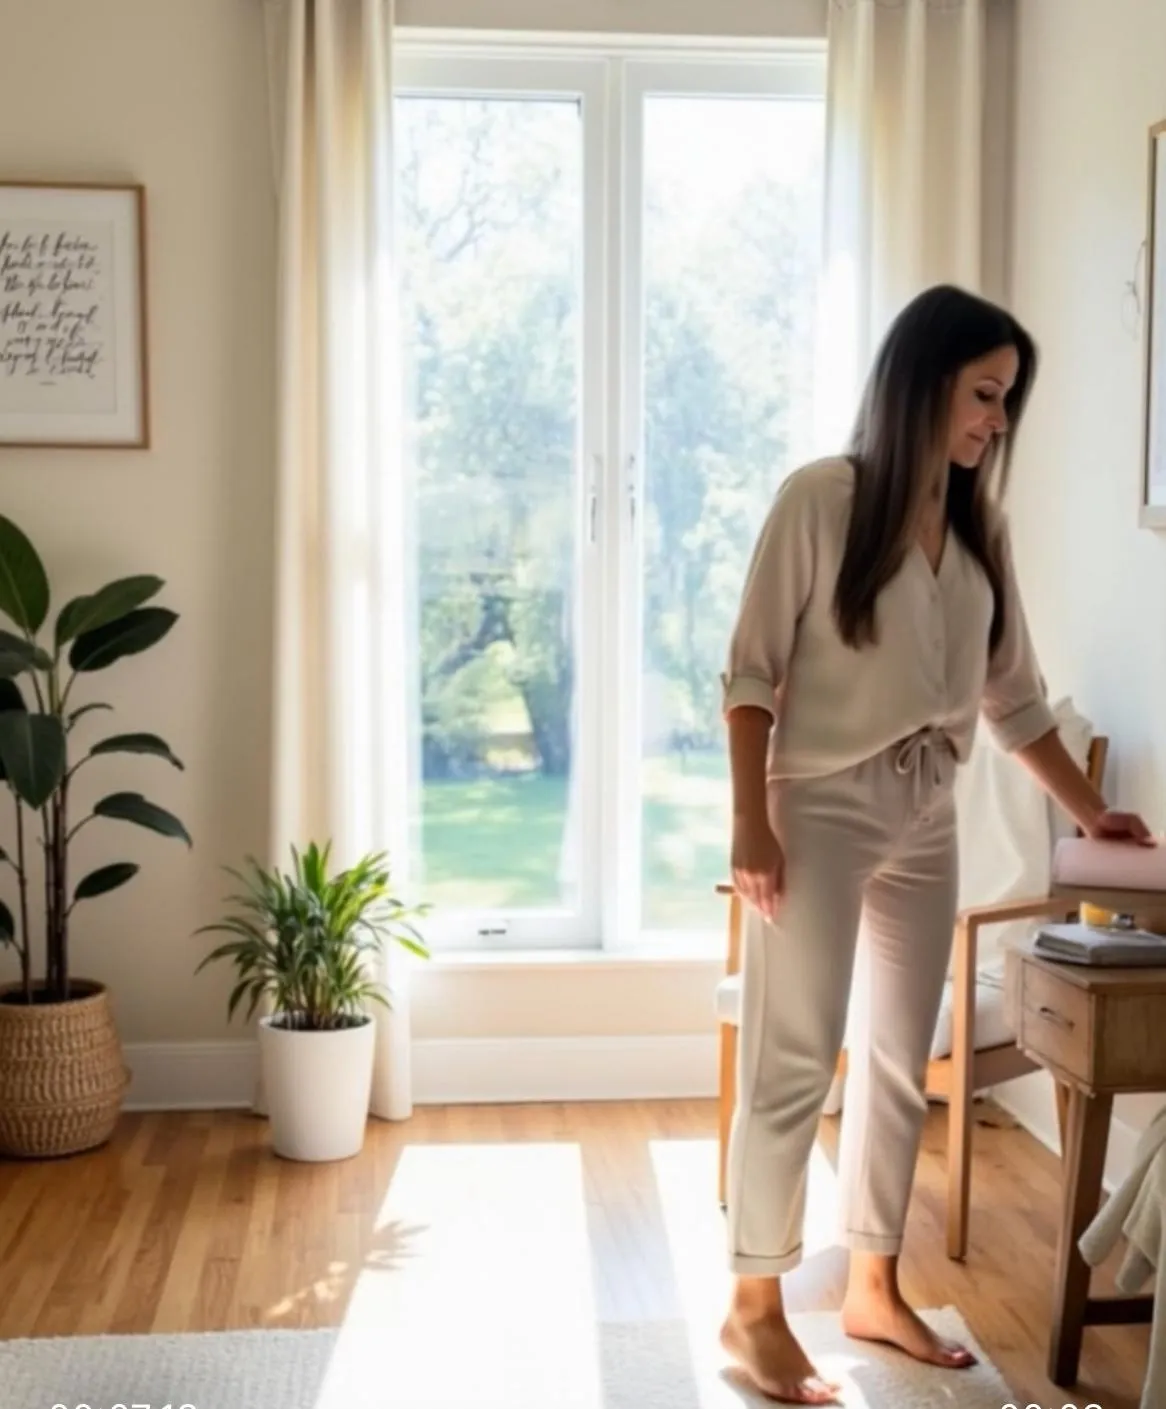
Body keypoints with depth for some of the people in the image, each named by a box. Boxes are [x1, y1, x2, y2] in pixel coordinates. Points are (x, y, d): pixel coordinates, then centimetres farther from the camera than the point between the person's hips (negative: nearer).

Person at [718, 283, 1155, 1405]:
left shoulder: (979, 525, 9)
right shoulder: (820, 500, -9)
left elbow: (1014, 694, 14)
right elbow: (751, 670, -10)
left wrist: (1090, 810, 13)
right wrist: (750, 820, -16)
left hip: (926, 817, 7)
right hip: (820, 806, -6)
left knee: (900, 1060, 12)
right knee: (795, 1059, -4)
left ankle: (874, 1289, 25)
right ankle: (753, 1307, 8)